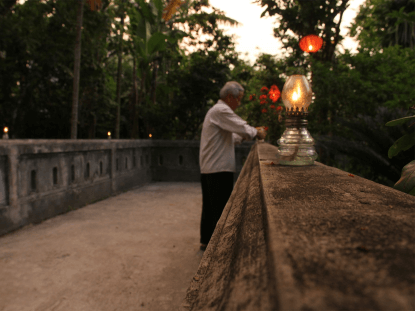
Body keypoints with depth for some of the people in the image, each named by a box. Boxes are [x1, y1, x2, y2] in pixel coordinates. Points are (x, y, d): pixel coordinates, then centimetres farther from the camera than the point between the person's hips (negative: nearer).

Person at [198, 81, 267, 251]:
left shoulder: (215, 111, 22)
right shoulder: (221, 110, -12)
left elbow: (232, 137, 25)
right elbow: (242, 128, -18)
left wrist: (252, 133, 16)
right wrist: (257, 133, 1)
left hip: (208, 168, 11)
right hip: (219, 169, -11)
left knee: (209, 207, 16)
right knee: (221, 210, -3)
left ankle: (206, 241, 27)